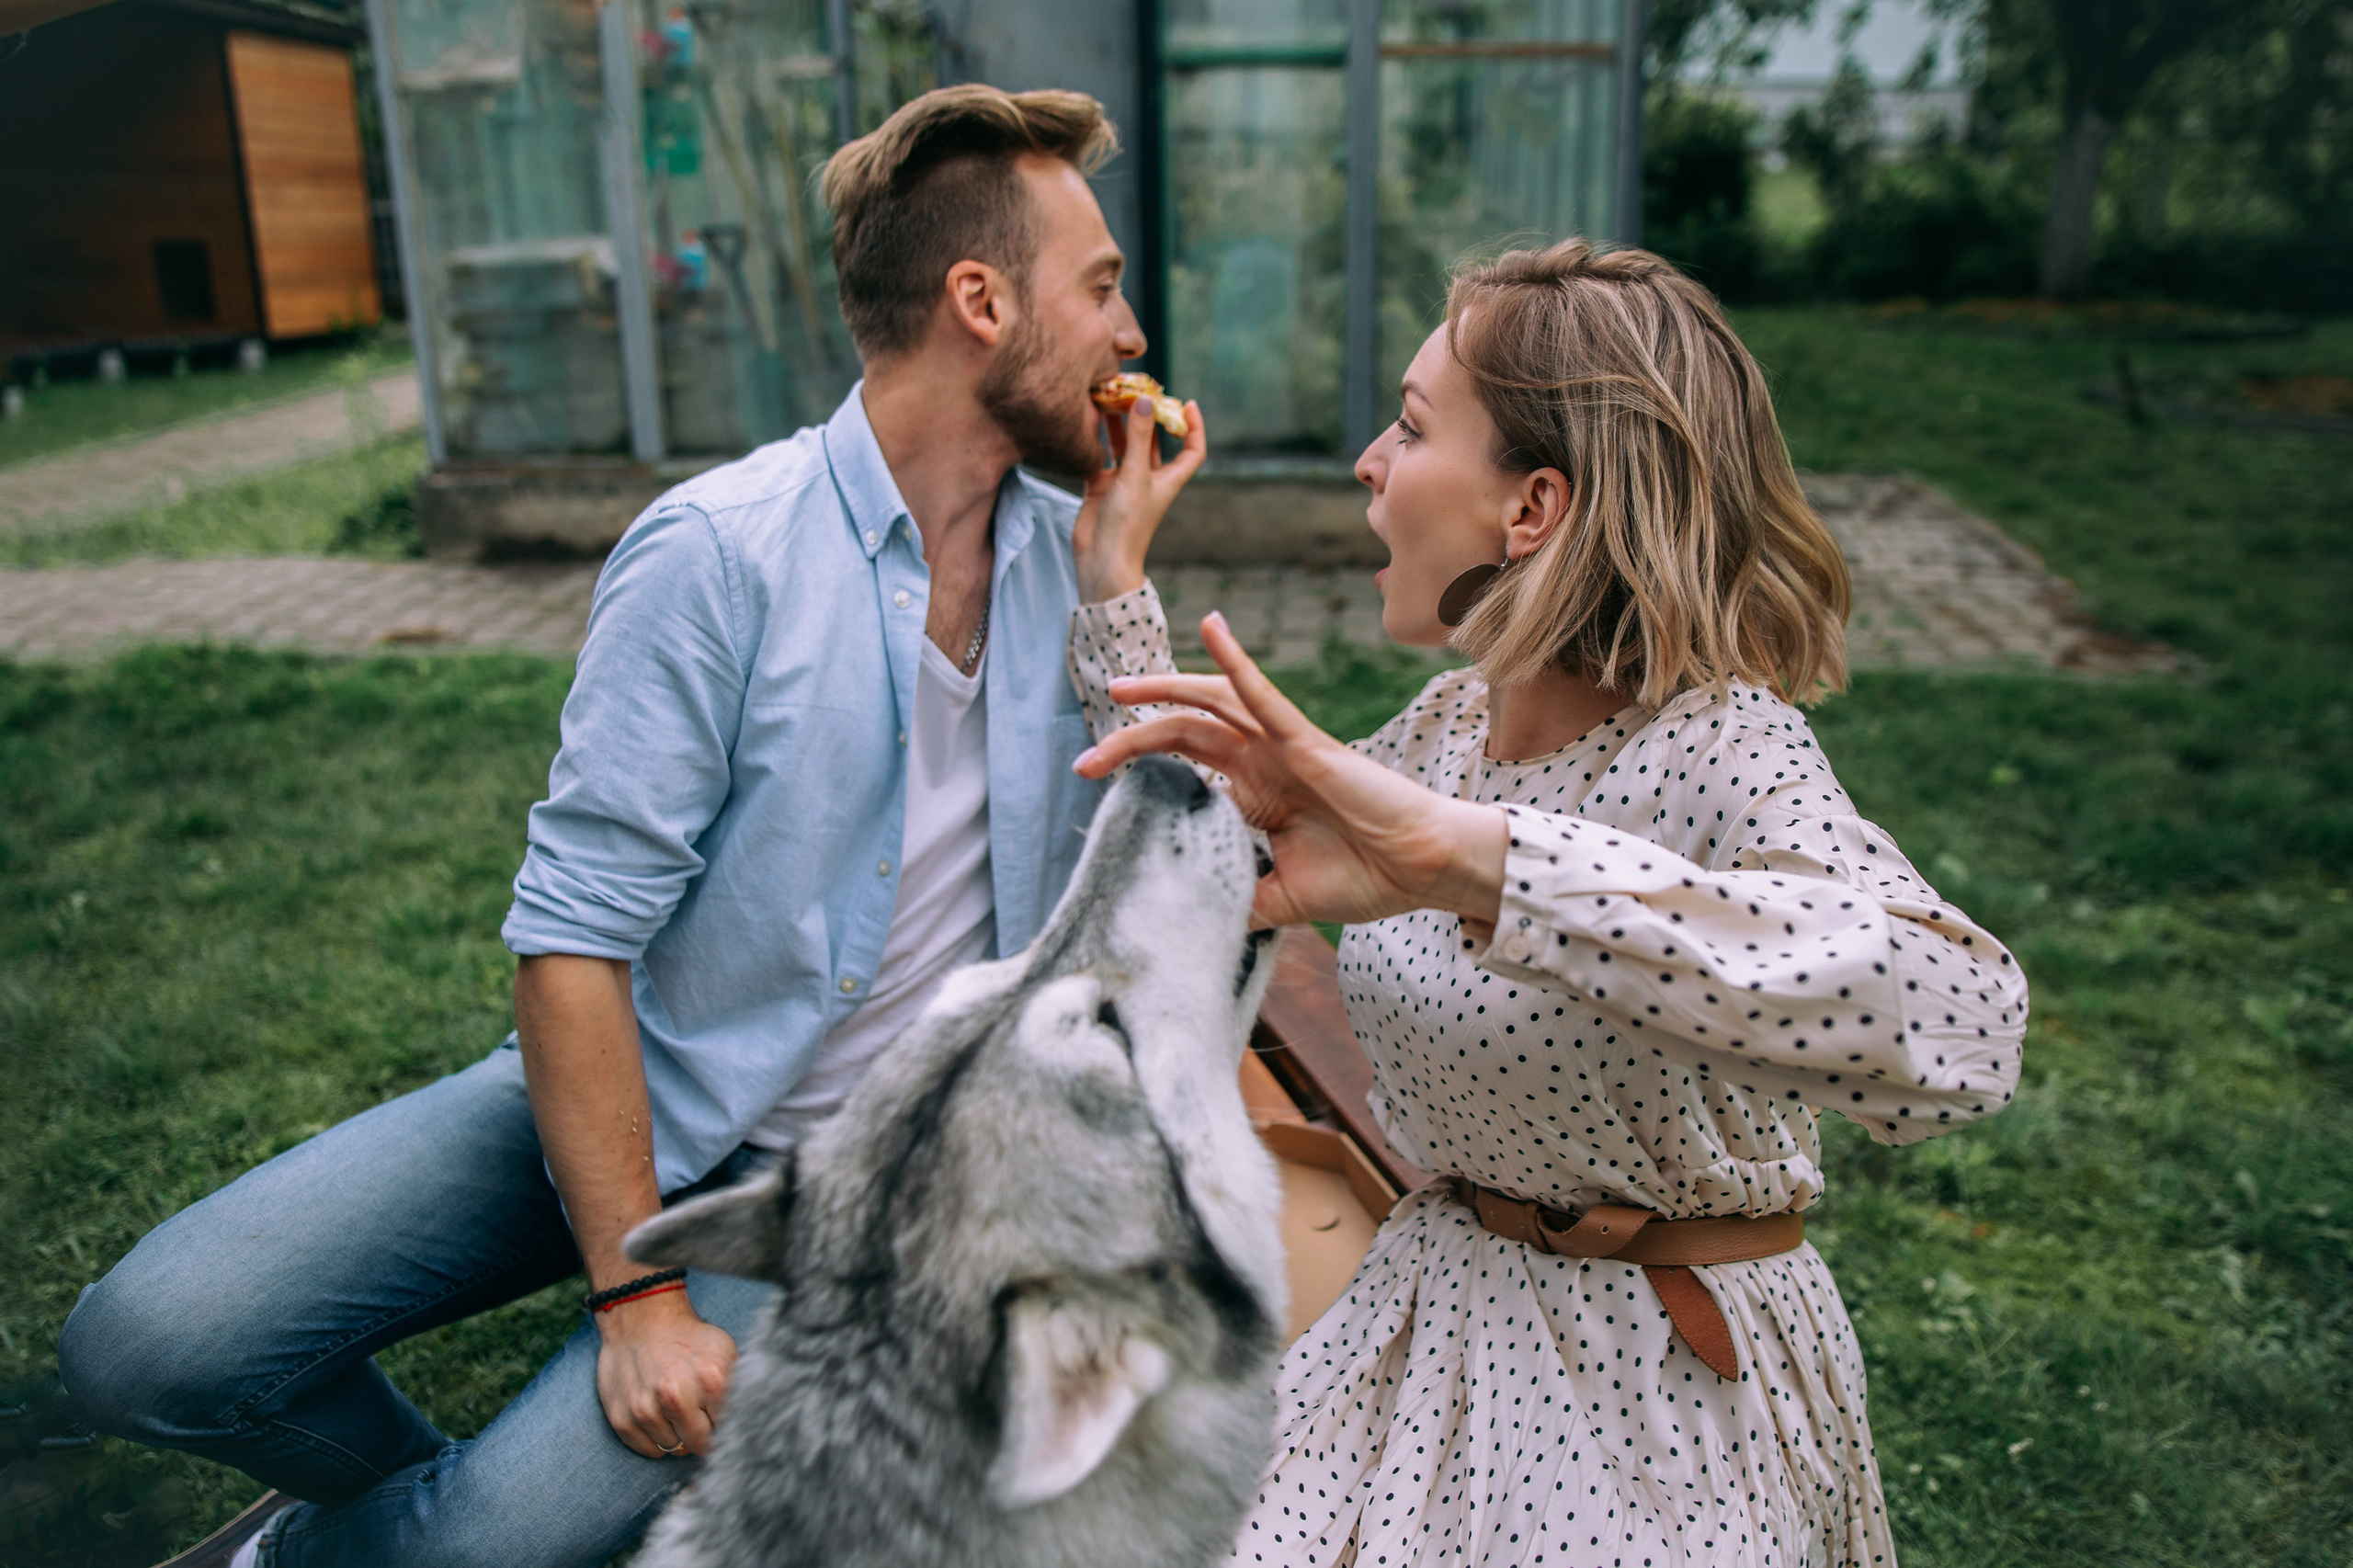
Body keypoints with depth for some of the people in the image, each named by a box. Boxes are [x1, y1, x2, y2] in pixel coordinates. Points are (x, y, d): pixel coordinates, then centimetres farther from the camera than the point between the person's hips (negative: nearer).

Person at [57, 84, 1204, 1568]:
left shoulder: (1067, 559, 0)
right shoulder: (722, 551, -16)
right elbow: (572, 937, -17)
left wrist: (1117, 573, -12)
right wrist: (635, 1288, -19)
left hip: (836, 1172, 2)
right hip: (625, 1096, -1)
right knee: (147, 1346, -13)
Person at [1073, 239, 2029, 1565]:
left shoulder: (1720, 749, -25)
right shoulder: (1455, 721, -3)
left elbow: (1955, 1025, -44)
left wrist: (1466, 854, -49)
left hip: (1659, 1377, -6)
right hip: (1435, 1316, 7)